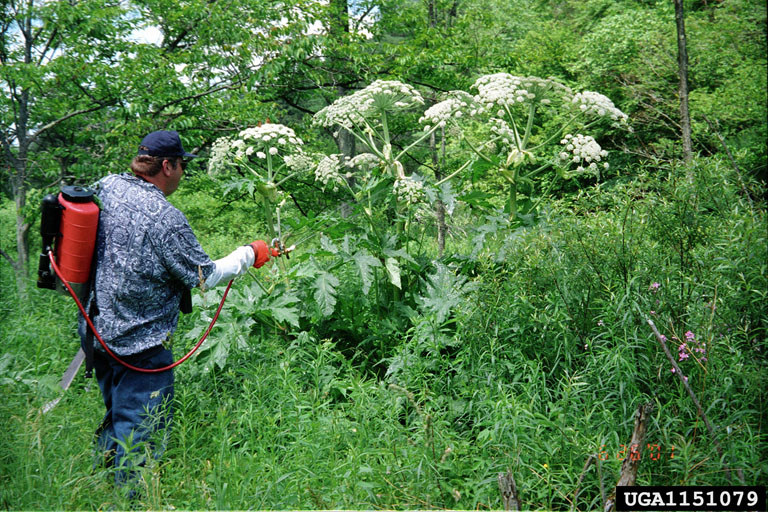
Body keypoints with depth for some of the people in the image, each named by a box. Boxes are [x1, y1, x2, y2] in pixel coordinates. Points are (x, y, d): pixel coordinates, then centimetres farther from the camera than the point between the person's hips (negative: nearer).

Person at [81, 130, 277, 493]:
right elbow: (205, 276, -13)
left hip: (97, 328, 9)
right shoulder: (164, 218, -22)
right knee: (142, 428, 2)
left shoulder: (106, 187, -1)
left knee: (116, 414, 24)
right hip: (138, 341, -9)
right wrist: (248, 255, 0)